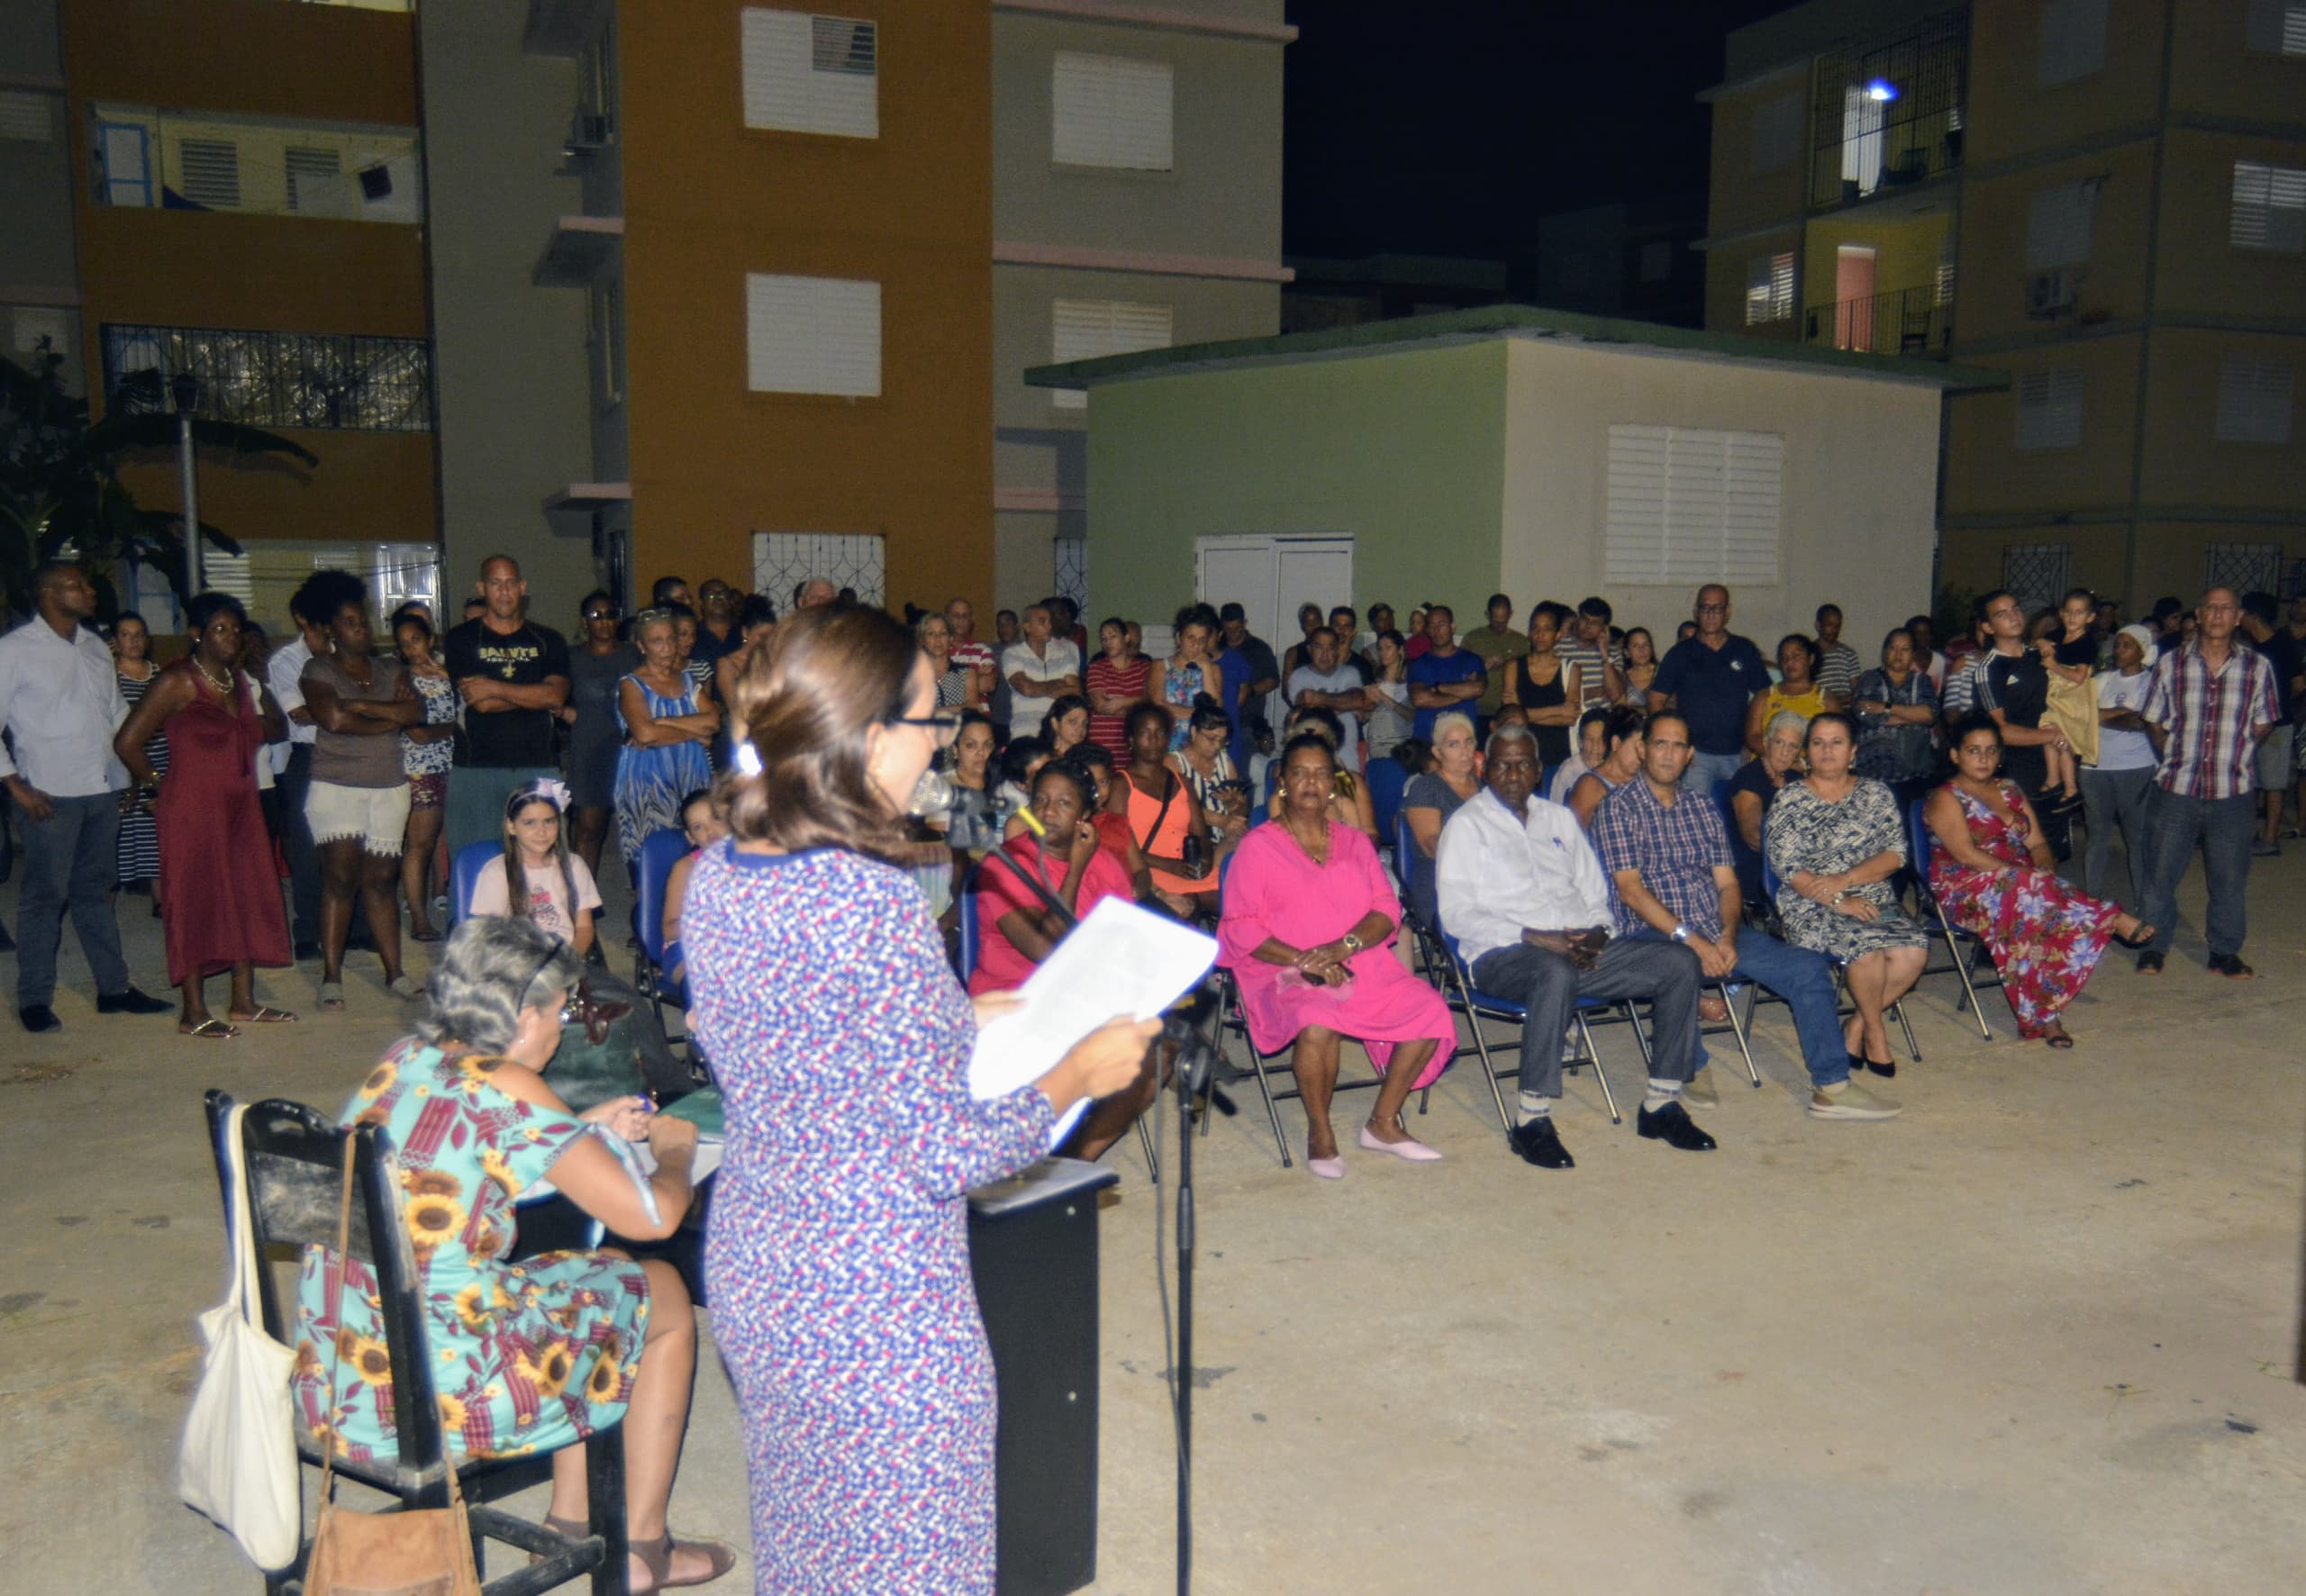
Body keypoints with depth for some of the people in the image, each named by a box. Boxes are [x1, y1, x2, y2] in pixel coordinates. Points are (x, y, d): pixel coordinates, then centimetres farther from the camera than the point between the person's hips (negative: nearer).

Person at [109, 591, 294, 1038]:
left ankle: (243, 1001, 17)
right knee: (195, 901, -3)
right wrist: (158, 782, 0)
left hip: (240, 807, 7)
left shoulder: (240, 681, 11)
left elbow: (274, 727, 25)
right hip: (193, 809, -7)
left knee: (246, 897, 8)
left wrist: (261, 725, 3)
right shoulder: (176, 682, -10)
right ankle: (193, 1013, 3)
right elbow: (127, 742, -12)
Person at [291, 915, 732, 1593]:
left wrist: (586, 1130, 22)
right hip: (439, 1394, -8)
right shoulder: (506, 1087, -17)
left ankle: (571, 1524, 35)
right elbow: (651, 1217, -15)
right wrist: (676, 1150, 6)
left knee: (582, 1281, 28)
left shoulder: (402, 1060, 5)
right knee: (663, 1294, 13)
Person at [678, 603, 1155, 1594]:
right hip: (874, 1300, -8)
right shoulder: (872, 903, -27)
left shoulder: (716, 876, -2)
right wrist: (1076, 1076, -10)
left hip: (751, 1267, 8)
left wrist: (950, 1017, 13)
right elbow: (944, 1156, -24)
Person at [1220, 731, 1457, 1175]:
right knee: (1318, 1024, -36)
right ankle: (1319, 1131, -11)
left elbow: (1387, 909, 7)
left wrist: (1342, 947, -13)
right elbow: (1239, 927, -5)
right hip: (1285, 974, -4)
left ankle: (1384, 1122, -2)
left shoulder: (1355, 843, 19)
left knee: (1429, 1009, -18)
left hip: (1362, 966, 5)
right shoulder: (1258, 846, 5)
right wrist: (1303, 961, -18)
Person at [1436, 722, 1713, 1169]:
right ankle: (1533, 1121, -33)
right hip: (1502, 955, -6)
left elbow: (1596, 893, 22)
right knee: (1556, 972, -40)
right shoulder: (1467, 824, 3)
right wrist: (1533, 937, -17)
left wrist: (1596, 932, -2)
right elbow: (1456, 914, -8)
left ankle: (1661, 1104, -5)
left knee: (1680, 963, -11)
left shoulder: (1560, 819, 22)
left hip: (1579, 947, 6)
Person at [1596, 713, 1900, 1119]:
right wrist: (1693, 941, -18)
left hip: (1719, 932, 6)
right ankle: (1691, 1071, -12)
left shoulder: (1702, 807, 18)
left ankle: (1831, 1088, -4)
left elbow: (1727, 883, 13)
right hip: (1654, 933, -6)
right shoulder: (1619, 807, -1)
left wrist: (1727, 936, -8)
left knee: (1809, 967, -9)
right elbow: (1630, 889, -11)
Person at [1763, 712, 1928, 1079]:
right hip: (1810, 908, -3)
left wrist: (1846, 879, -14)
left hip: (1874, 900, 4)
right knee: (1866, 946, -31)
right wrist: (1838, 902, -17)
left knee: (1913, 949, -25)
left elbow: (1896, 853, 2)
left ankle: (1857, 1026, -5)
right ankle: (1876, 1030, -6)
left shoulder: (1876, 794, 12)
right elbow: (1786, 866, -7)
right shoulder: (1789, 798, 3)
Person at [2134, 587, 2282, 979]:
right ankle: (2154, 944, 22)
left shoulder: (2257, 667, 0)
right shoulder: (2170, 664, 1)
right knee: (2161, 871, 7)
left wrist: (2236, 754, -1)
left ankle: (2224, 952, 23)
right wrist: (2175, 758, 1)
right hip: (2176, 789, 0)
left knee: (2230, 877, 9)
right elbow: (2154, 720, 8)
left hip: (2234, 793, 0)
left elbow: (2263, 723, 9)